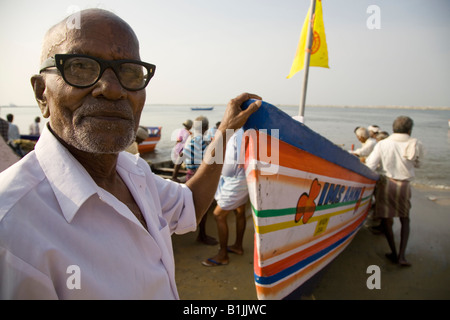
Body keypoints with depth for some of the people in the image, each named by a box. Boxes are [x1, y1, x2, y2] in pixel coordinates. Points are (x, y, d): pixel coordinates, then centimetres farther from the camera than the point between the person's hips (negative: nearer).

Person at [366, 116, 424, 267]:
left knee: (386, 219, 11)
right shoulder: (416, 145, -3)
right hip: (404, 186, 1)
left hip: (385, 183, -1)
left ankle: (394, 253, 19)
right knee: (405, 219, 17)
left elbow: (370, 166, -11)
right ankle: (401, 255, 9)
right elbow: (417, 164, 13)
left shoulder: (382, 144, -4)